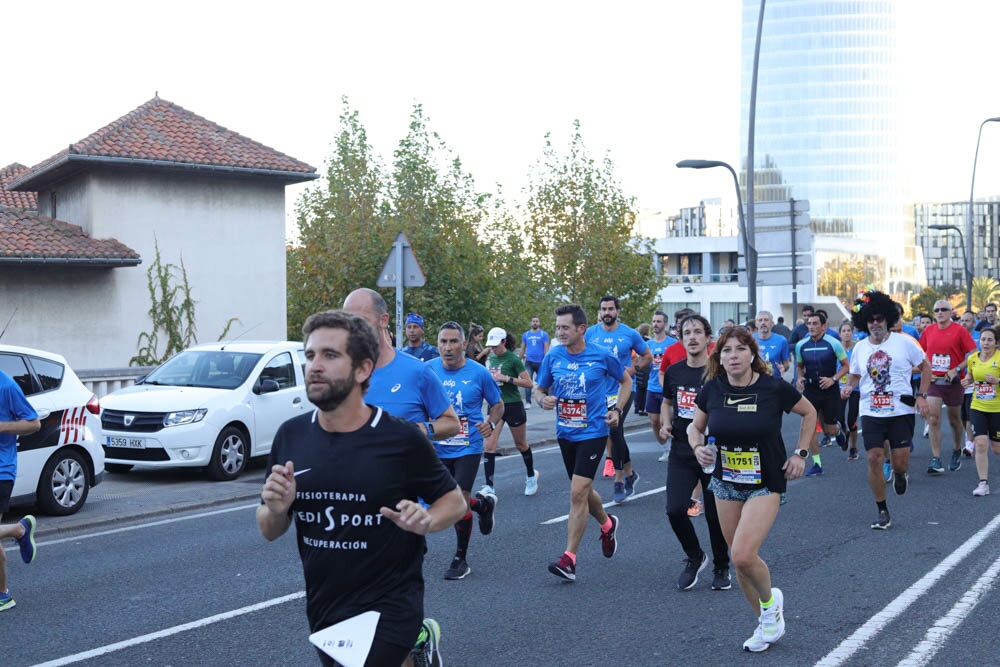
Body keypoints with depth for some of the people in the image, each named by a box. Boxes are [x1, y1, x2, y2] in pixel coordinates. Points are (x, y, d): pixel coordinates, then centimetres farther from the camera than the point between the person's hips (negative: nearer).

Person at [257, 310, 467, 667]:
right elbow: (269, 531, 7)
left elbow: (454, 500, 1)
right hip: (321, 611, 5)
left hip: (388, 610, -5)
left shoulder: (402, 439, -13)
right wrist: (276, 509, -14)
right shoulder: (291, 435, -2)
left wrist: (427, 521, -19)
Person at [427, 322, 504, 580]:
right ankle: (484, 503, 44)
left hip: (468, 448, -3)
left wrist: (491, 423, -14)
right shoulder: (428, 370, -2)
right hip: (437, 448, 3)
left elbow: (497, 405, 5)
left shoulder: (479, 373, -7)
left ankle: (461, 558, 11)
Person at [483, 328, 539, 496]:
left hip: (513, 406, -4)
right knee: (489, 445, -8)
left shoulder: (513, 359, -11)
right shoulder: (490, 359, 6)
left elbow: (528, 382, -14)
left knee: (521, 444, 14)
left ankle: (531, 476, 37)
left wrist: (507, 378, -22)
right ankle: (489, 487, -6)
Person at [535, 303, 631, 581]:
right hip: (565, 433, 5)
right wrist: (543, 400, -12)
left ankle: (569, 558, -10)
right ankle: (607, 524, 49)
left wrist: (617, 410, -3)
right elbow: (540, 389, 11)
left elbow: (626, 381, 9)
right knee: (583, 491, 19)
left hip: (592, 432, -5)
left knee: (578, 492, -14)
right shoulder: (553, 357, -1)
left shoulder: (602, 356, -8)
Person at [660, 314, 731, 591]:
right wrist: (666, 423, 4)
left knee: (715, 515, 4)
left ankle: (721, 567, 28)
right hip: (681, 454, 3)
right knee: (675, 510, -9)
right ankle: (694, 557, 18)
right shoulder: (674, 372, 5)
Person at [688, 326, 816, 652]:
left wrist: (800, 454, -2)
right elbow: (695, 426, 9)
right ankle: (766, 621, 31)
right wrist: (698, 448, -12)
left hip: (766, 484, -4)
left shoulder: (774, 387, -15)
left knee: (744, 555, -19)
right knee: (739, 557, 9)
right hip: (726, 483, 4)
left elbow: (809, 413, 3)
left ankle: (770, 599, 14)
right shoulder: (712, 389, -7)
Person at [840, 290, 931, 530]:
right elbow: (855, 375, 18)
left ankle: (900, 474, 37)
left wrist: (921, 396, -2)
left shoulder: (904, 342, -3)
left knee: (899, 463, -4)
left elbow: (925, 367, 7)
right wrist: (849, 386, -5)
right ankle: (882, 512, 8)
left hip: (901, 411, -2)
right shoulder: (860, 348, 5)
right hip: (871, 412, 2)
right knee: (874, 459, -6)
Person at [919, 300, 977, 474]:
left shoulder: (959, 330, -7)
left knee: (954, 419, 12)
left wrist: (956, 370, -16)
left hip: (953, 381, -2)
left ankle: (957, 452, 36)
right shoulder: (928, 331, 5)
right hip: (933, 380, 2)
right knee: (933, 419, -10)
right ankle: (936, 461, -10)